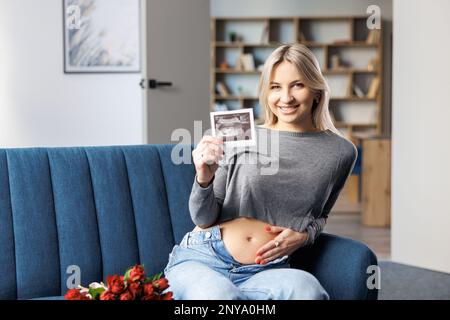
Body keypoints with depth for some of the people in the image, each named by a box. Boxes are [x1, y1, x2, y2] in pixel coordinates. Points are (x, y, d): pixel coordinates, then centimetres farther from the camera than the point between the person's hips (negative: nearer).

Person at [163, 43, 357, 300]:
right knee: (217, 295, -38)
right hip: (201, 257, -2)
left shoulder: (340, 152, 7)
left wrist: (305, 235, 2)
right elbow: (204, 219, 5)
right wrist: (204, 179, -16)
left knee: (307, 288, -33)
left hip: (267, 269, 3)